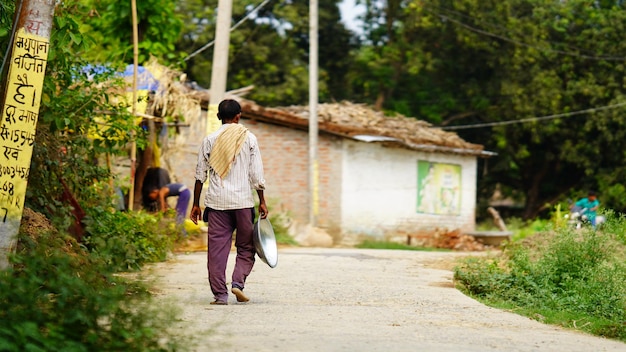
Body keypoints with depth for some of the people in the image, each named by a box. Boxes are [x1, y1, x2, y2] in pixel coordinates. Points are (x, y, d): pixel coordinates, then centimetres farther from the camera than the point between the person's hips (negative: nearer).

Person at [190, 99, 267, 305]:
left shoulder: (210, 140, 5)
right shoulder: (249, 138, 2)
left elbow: (200, 175, 6)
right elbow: (256, 174, 0)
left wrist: (196, 204, 12)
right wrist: (262, 201, 6)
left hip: (216, 202, 1)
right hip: (243, 201, -1)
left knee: (217, 248, 3)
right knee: (246, 247, 11)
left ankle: (220, 294, 1)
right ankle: (238, 282, -8)